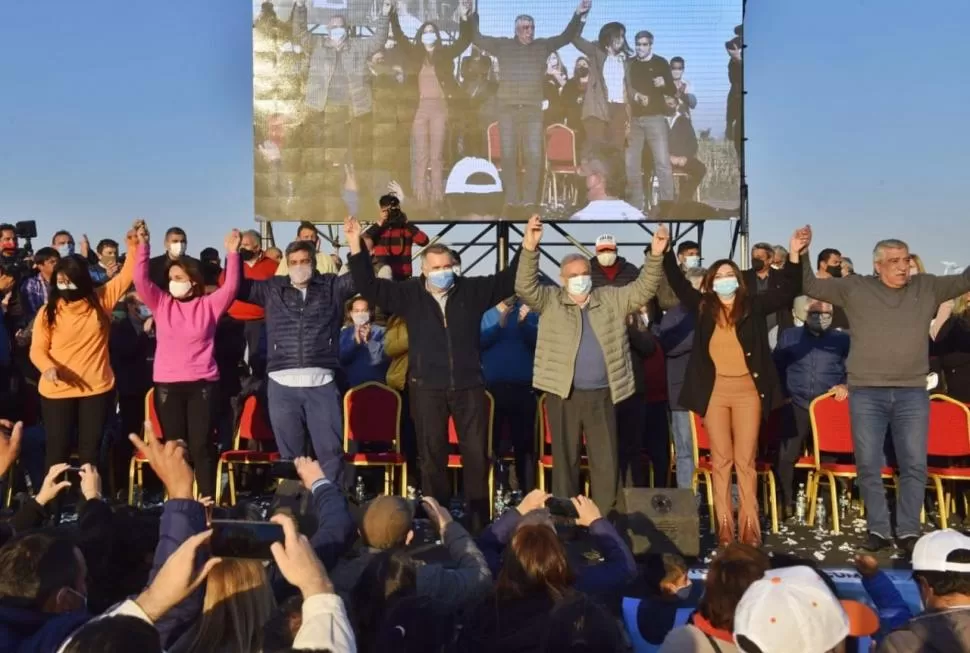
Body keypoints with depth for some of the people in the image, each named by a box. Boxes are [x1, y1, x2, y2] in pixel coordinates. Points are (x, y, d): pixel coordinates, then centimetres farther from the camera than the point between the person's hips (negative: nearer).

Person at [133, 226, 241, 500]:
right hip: (167, 385, 2)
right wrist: (143, 246, -9)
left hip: (202, 384, -2)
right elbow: (141, 279, -2)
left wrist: (232, 254, -16)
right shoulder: (161, 303, 7)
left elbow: (231, 287, -9)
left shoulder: (208, 304, 3)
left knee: (202, 446, 2)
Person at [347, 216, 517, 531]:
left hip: (469, 385, 1)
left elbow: (508, 280, 5)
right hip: (427, 387, -1)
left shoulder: (473, 290, 3)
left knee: (476, 453, 6)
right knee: (432, 455, 9)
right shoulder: (409, 294, 1)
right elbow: (370, 287, -3)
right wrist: (357, 248, -14)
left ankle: (479, 521, 18)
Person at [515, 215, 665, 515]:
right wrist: (530, 248, -27)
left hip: (602, 394, 2)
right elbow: (524, 288, -13)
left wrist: (655, 255, -11)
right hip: (563, 393, -2)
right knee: (565, 460, 7)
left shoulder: (611, 299, 9)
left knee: (606, 461, 7)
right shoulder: (550, 301, 1)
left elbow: (643, 289, 5)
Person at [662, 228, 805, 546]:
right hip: (714, 390, 1)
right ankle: (724, 526, 10)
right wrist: (666, 251, 0)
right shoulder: (703, 307, 6)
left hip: (748, 390, -1)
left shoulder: (753, 305, 4)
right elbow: (678, 282, 7)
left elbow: (788, 291, 1)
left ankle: (750, 526, 8)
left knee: (745, 460, 2)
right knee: (721, 460, 5)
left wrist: (794, 255, -8)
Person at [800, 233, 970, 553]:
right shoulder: (855, 288, 4)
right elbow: (811, 286, 4)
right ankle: (878, 529, 15)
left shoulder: (927, 287, 9)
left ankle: (908, 531, 15)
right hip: (866, 393, -1)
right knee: (868, 466, 3)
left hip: (912, 393, 1)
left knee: (914, 465, 3)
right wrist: (801, 254, -8)